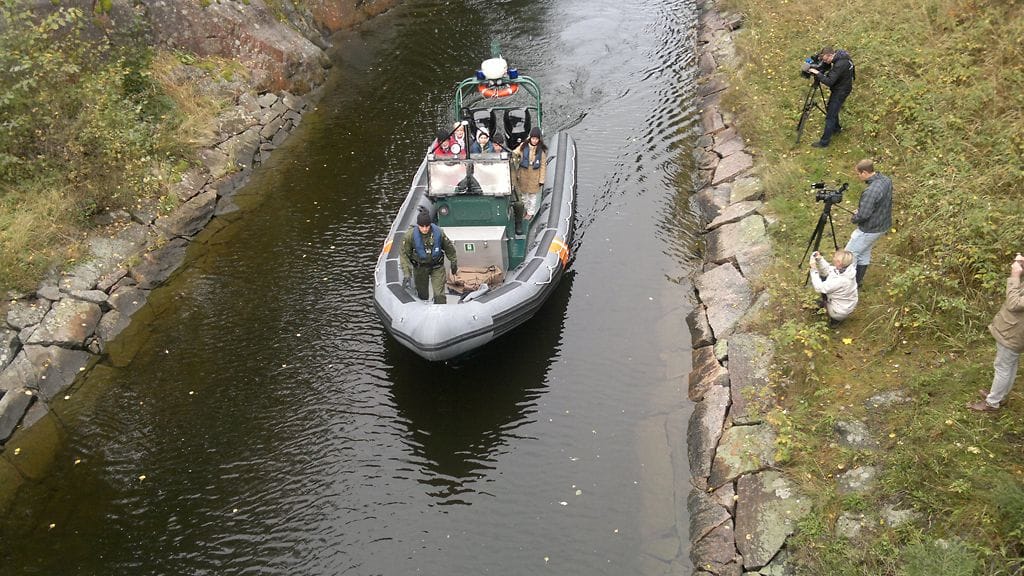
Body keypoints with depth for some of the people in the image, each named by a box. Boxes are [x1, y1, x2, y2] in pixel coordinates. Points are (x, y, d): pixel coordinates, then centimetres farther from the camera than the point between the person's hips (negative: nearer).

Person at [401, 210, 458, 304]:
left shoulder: (439, 232, -17)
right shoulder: (410, 235, -20)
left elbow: (449, 248, 1)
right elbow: (404, 254, -10)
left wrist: (454, 263, 12)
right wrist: (407, 273, -17)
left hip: (437, 267, 0)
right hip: (420, 267, 0)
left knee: (439, 295, -10)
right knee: (423, 296, 14)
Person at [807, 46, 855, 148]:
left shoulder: (840, 64, -33)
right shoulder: (840, 54, -3)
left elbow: (829, 82, -34)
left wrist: (817, 73, -29)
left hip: (841, 91, -10)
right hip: (838, 88, 10)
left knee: (830, 116, -6)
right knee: (830, 108, 25)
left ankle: (824, 142, 0)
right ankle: (837, 128, 45)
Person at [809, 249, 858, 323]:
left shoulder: (840, 280, -37)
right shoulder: (844, 270, -14)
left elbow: (818, 287, -28)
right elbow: (827, 271, 1)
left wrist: (814, 269, -25)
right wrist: (819, 259, -13)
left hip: (839, 313, -8)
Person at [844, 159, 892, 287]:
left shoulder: (870, 192, -33)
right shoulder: (886, 180, -4)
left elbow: (863, 215, -28)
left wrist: (853, 218, -6)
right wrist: (860, 209, 6)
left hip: (870, 230, -9)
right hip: (883, 225, 9)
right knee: (864, 253, 24)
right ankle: (858, 281, 37)